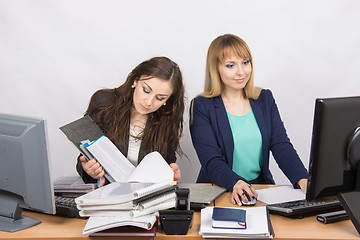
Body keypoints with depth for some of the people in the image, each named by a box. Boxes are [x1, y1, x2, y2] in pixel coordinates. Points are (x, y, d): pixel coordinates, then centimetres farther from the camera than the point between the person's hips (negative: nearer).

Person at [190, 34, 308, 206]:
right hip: (218, 190, -2)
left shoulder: (265, 99, 10)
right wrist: (236, 184, -31)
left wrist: (303, 180, -17)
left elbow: (281, 146, 1)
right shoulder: (201, 106, -3)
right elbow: (211, 161, -11)